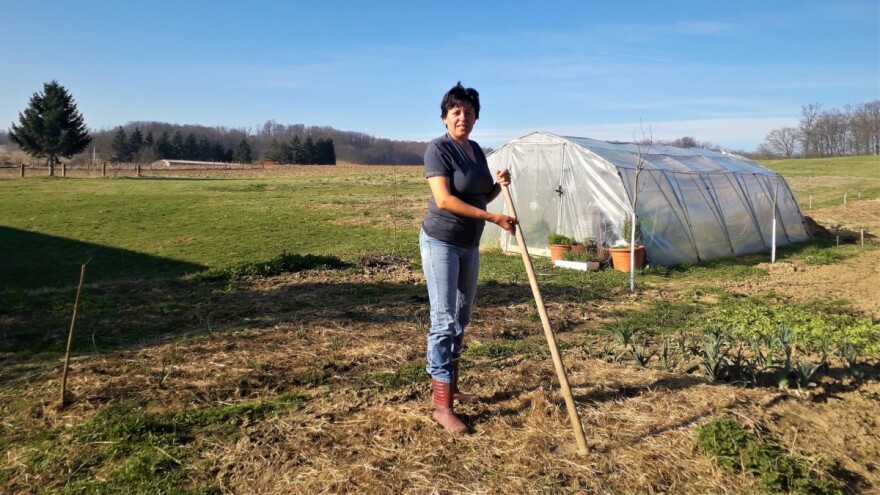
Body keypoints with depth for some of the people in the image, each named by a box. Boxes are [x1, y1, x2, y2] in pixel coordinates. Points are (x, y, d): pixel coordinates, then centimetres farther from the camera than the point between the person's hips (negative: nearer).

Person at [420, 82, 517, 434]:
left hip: (469, 245, 8)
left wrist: (498, 185, -2)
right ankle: (442, 406, -5)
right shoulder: (438, 149, -13)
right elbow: (444, 199, -23)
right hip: (441, 242, -8)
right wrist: (493, 218, -25)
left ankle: (446, 385, 29)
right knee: (444, 320, -9)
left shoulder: (476, 150, 11)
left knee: (460, 320, 14)